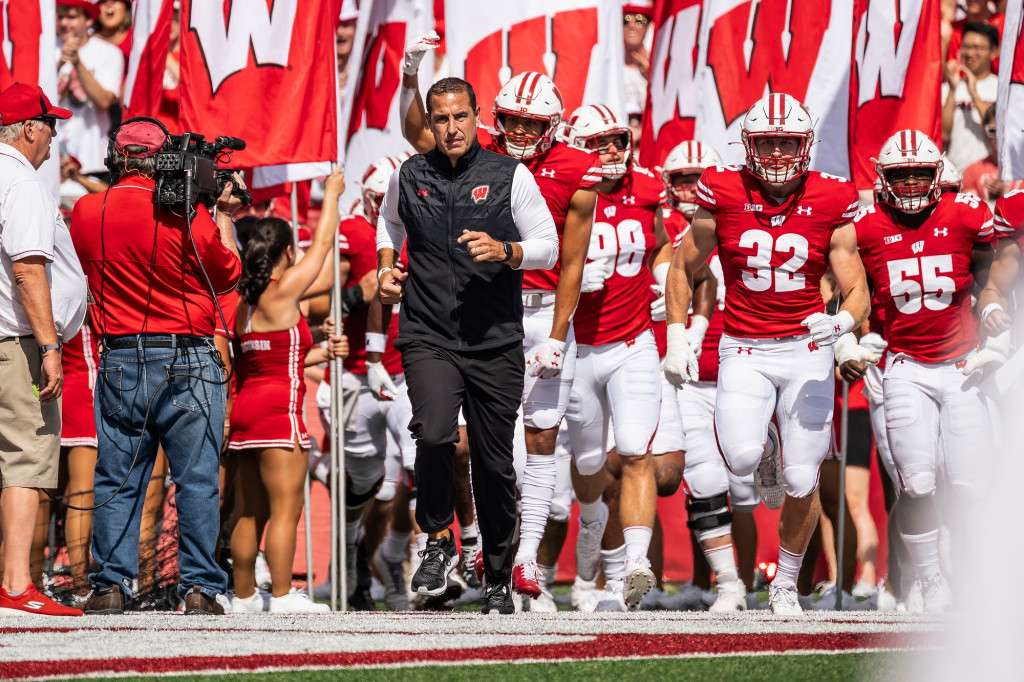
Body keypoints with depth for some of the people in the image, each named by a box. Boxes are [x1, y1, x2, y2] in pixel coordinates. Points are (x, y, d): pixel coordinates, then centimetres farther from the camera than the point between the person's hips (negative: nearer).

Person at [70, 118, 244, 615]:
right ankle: (200, 587, -1)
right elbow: (227, 275, 2)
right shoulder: (187, 215, -11)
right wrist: (223, 215, 16)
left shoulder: (86, 213, 0)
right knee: (196, 480, 1)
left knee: (116, 480, 8)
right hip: (187, 362, -3)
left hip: (119, 359, 3)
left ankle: (110, 585, 5)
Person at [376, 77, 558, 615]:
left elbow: (548, 247, 3)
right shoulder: (409, 177, 5)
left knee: (494, 465, 6)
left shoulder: (510, 176, 0)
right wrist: (386, 267, 11)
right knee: (434, 433, -26)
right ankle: (438, 540, -3)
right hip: (428, 339, 0)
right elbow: (390, 222, 28)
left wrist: (504, 251, -15)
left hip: (496, 344, 0)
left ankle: (499, 578, 22)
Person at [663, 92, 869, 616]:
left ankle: (786, 583, 23)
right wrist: (677, 338, 3)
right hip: (744, 351, 0)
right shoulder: (723, 196, -4)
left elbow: (857, 291, 0)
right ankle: (766, 454, 15)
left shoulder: (830, 203, -4)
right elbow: (682, 269, 10)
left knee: (800, 483, -3)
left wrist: (843, 321, -23)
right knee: (742, 457, -25)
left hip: (807, 351, 0)